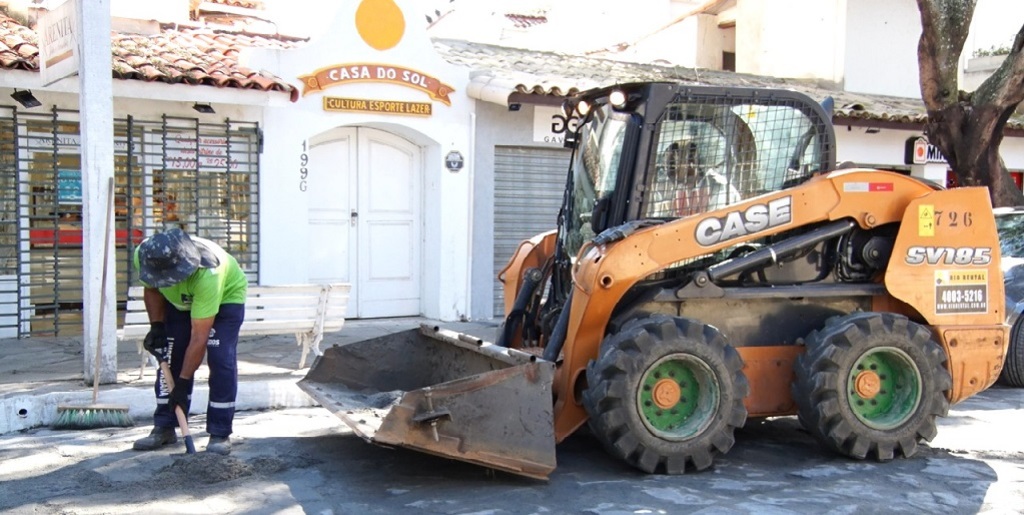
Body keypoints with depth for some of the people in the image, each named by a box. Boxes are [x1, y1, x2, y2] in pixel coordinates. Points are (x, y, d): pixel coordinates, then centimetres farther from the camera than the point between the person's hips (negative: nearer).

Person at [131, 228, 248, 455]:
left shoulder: (206, 274, -45)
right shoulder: (143, 256, -29)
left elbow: (199, 337, -39)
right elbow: (151, 288, -2)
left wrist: (183, 382, -35)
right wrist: (156, 326, -12)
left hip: (226, 296, -5)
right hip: (179, 300, 5)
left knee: (220, 359, -18)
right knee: (168, 357, -3)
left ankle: (220, 434, -10)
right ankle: (164, 428, 9)